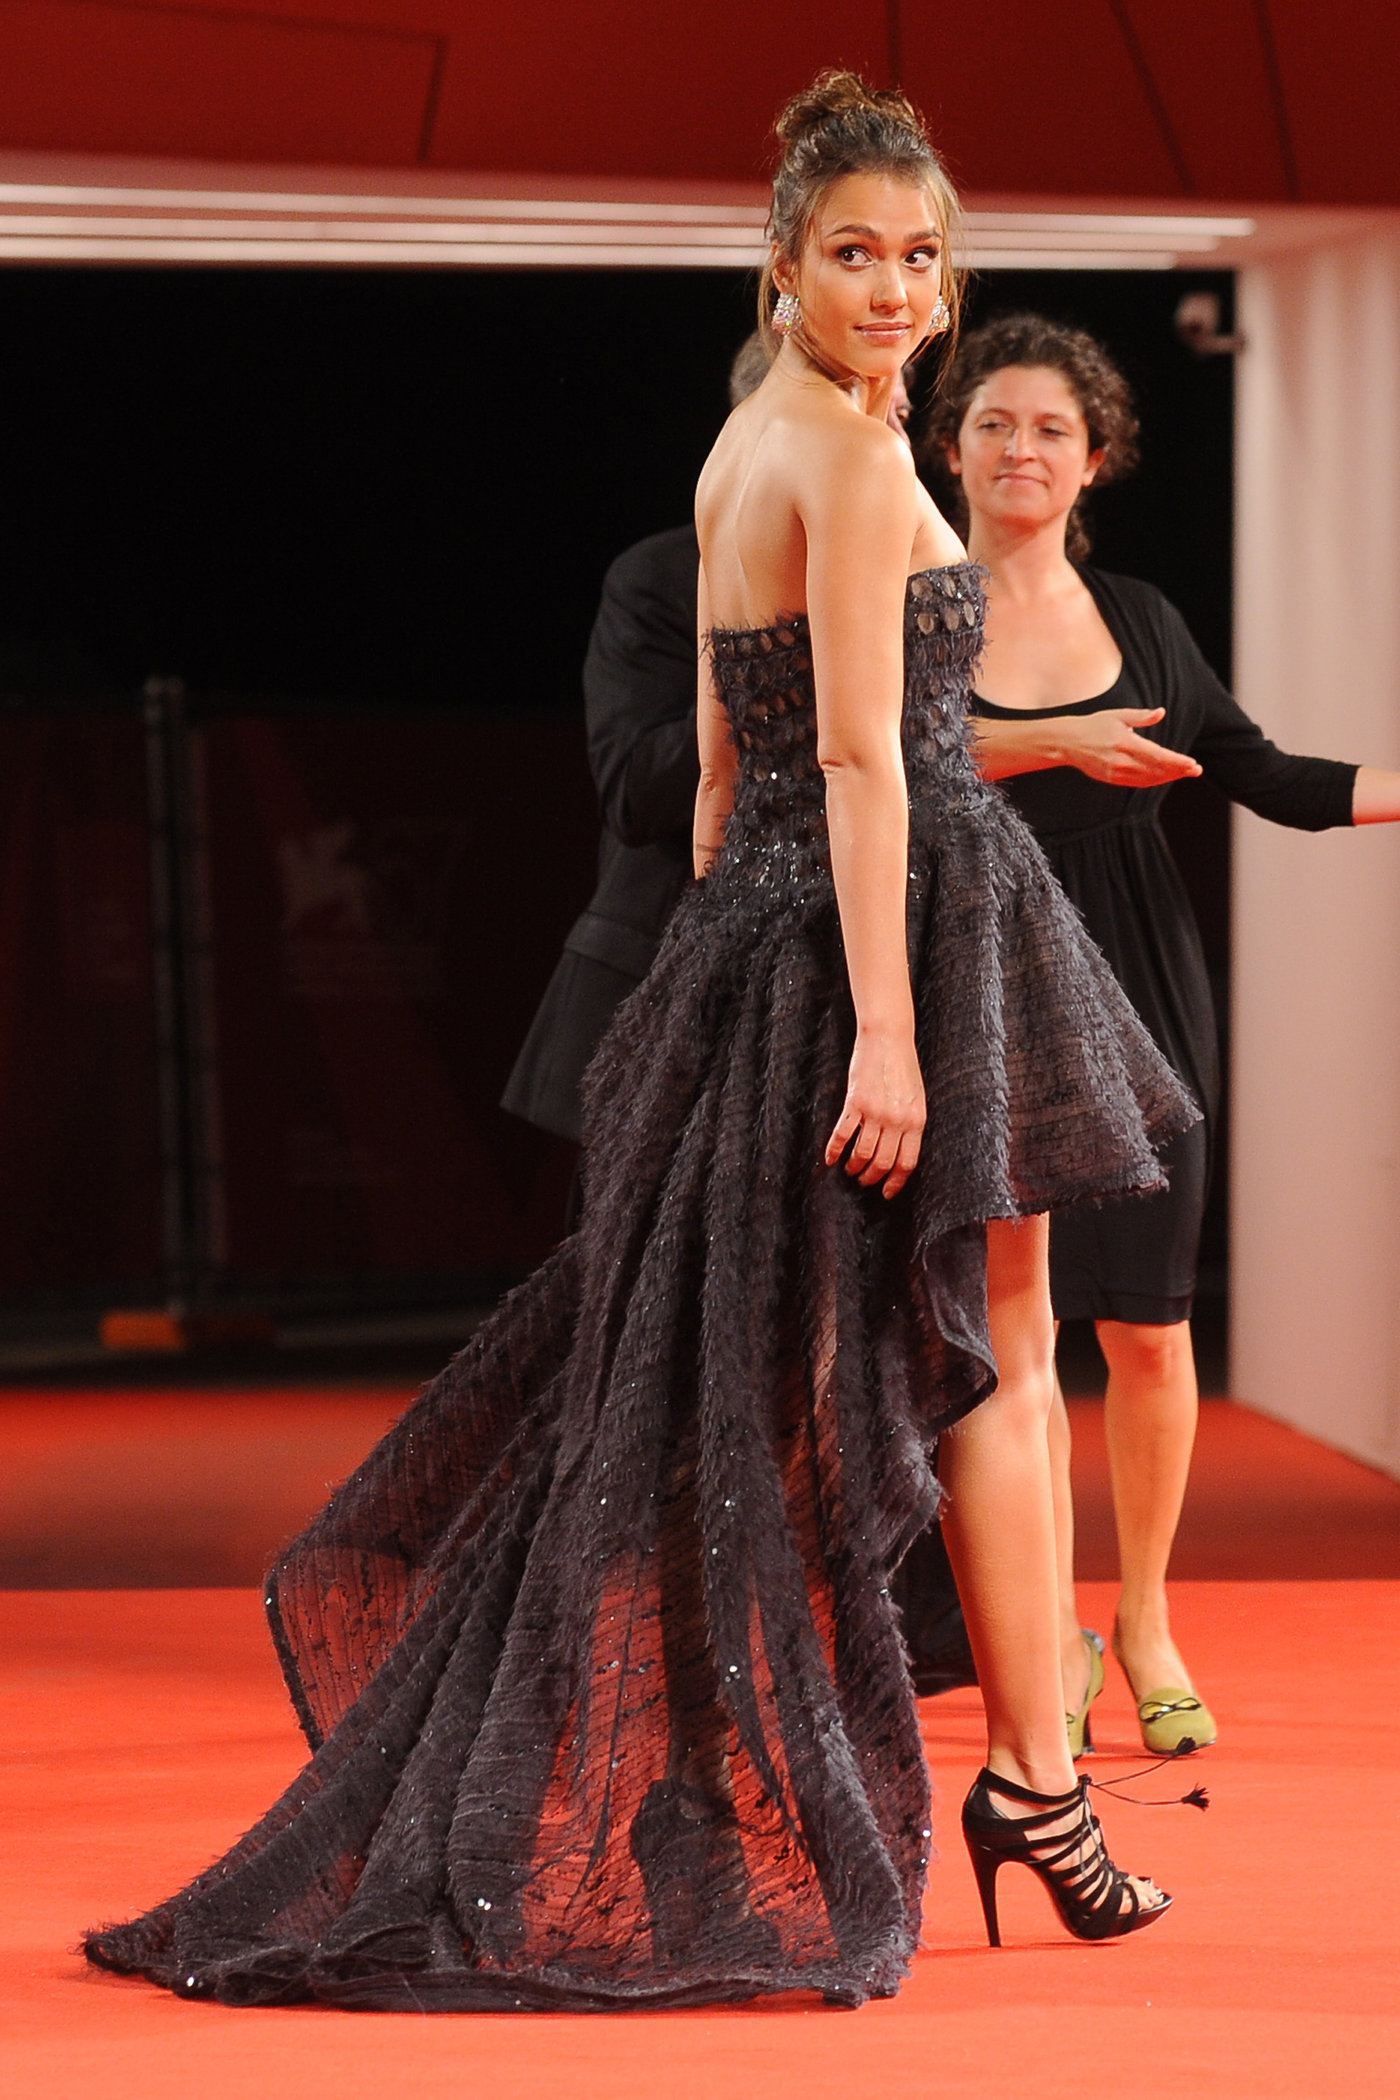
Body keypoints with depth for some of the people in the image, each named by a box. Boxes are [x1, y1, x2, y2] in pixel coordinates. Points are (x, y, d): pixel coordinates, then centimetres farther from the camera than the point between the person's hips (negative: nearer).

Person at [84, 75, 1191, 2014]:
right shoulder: (849, 449, -14)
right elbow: (862, 753, -20)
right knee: (996, 1351, 2)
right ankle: (1033, 1781, 8)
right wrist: (885, 1029, -24)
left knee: (711, 1367, 10)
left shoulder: (737, 449, 14)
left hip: (756, 921, 9)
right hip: (913, 922, -9)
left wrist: (730, 967, 22)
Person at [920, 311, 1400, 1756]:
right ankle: (1053, 1640, 8)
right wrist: (1058, 742, -23)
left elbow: (1261, 775, 13)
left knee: (1146, 1322, 2)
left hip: (1136, 990, 3)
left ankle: (1146, 1620, 18)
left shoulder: (1140, 621, 11)